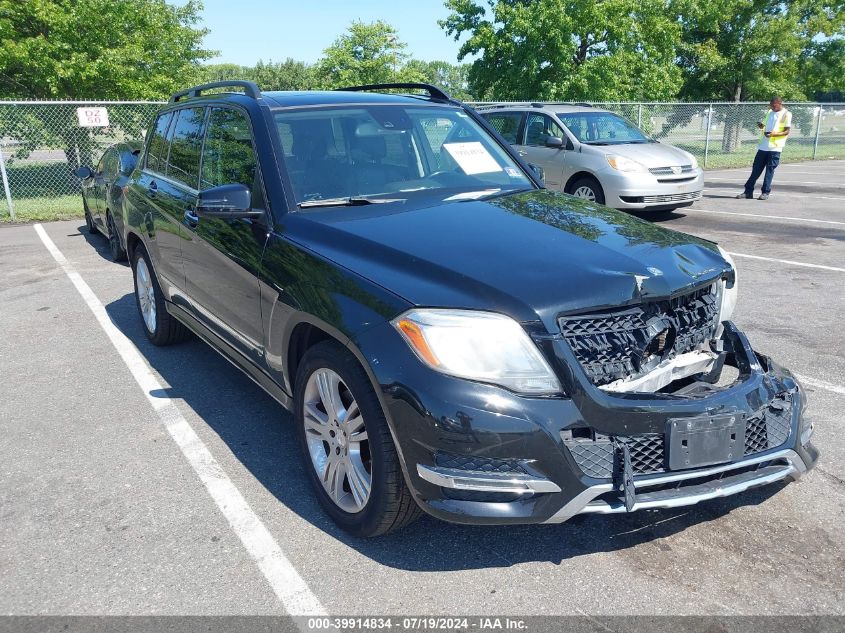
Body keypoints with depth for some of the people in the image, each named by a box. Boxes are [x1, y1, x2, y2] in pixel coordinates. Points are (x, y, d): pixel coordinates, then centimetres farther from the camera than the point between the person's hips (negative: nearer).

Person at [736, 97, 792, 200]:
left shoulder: (786, 114, -3)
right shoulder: (770, 112, 15)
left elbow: (787, 132, -6)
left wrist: (774, 134, -23)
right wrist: (762, 126, 2)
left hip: (775, 147, -6)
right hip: (763, 145, 6)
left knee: (770, 170, -2)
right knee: (756, 169, 4)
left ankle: (765, 192, 4)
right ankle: (748, 191, 7)